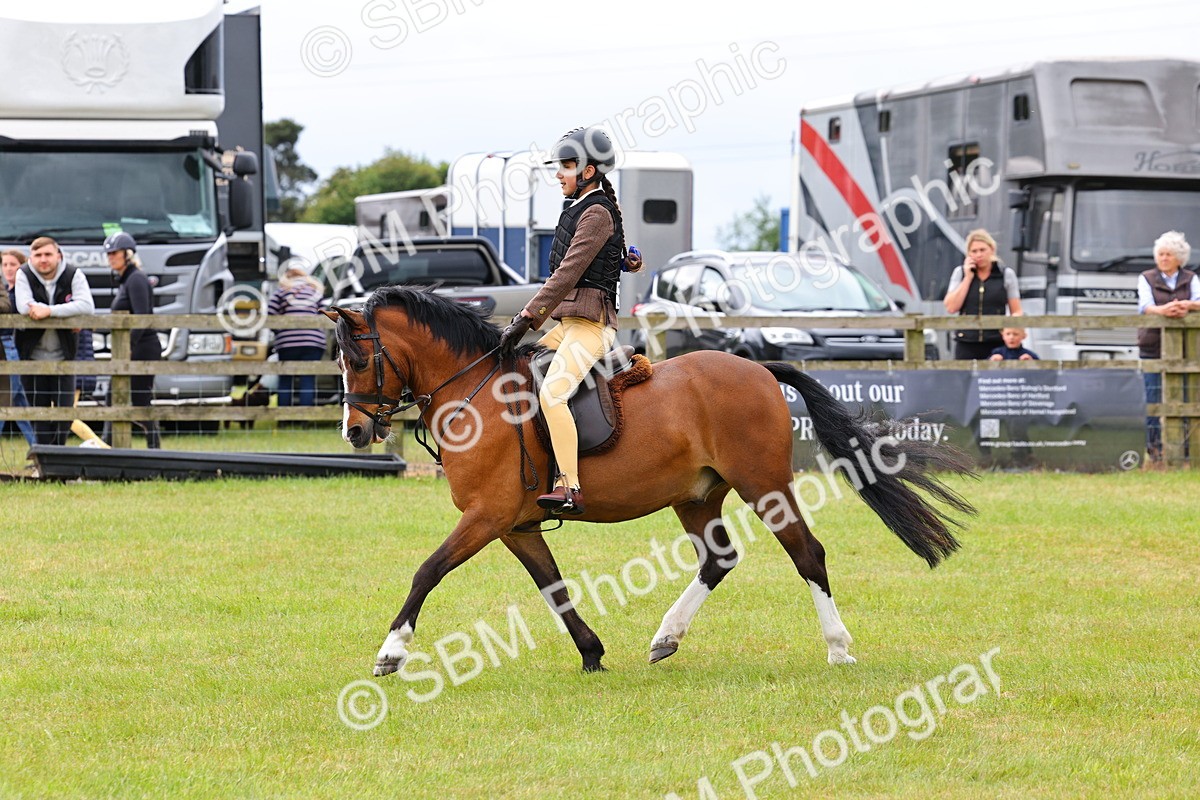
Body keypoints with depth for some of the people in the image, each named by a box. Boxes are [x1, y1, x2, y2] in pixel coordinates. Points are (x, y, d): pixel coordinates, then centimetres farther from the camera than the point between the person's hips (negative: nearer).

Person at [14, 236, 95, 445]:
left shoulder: (74, 276, -6)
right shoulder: (24, 275, -5)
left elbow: (87, 306, -21)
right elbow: (24, 307, -20)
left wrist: (49, 311, -29)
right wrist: (66, 312, -19)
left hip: (63, 357, 0)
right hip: (33, 357, 0)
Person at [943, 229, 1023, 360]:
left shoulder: (1006, 274, 7)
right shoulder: (960, 273, 10)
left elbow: (1016, 312, 8)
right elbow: (951, 307, 0)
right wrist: (968, 278, -1)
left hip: (996, 344, -1)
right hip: (966, 344, 1)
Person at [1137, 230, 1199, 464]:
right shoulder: (1146, 279, 8)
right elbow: (1145, 305, -8)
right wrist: (1162, 310, -30)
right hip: (1153, 346, -1)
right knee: (1153, 396, -6)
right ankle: (1154, 449, -2)